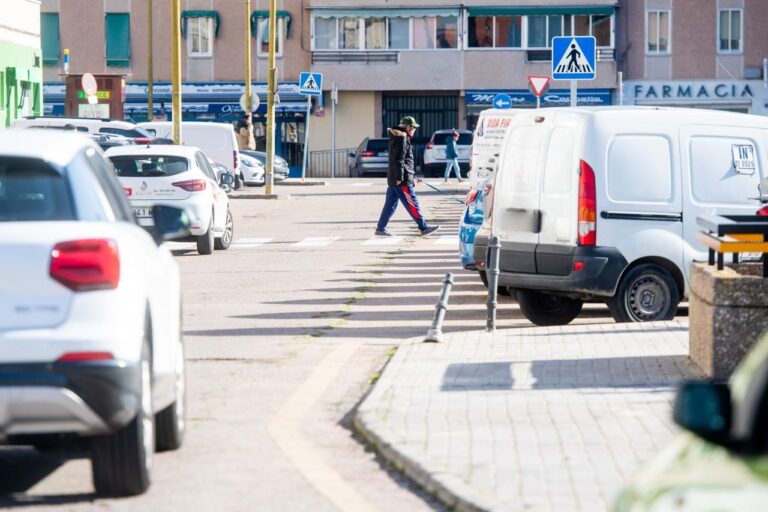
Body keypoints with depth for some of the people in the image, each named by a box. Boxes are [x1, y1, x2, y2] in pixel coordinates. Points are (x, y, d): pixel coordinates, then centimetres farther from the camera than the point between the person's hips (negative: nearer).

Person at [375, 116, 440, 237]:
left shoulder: (398, 138, 20)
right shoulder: (402, 138, -12)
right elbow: (398, 159, -20)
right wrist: (399, 177, -22)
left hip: (394, 179, 10)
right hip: (402, 180, -10)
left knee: (390, 204, 10)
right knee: (412, 204, -7)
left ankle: (380, 228, 10)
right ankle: (424, 228, -5)